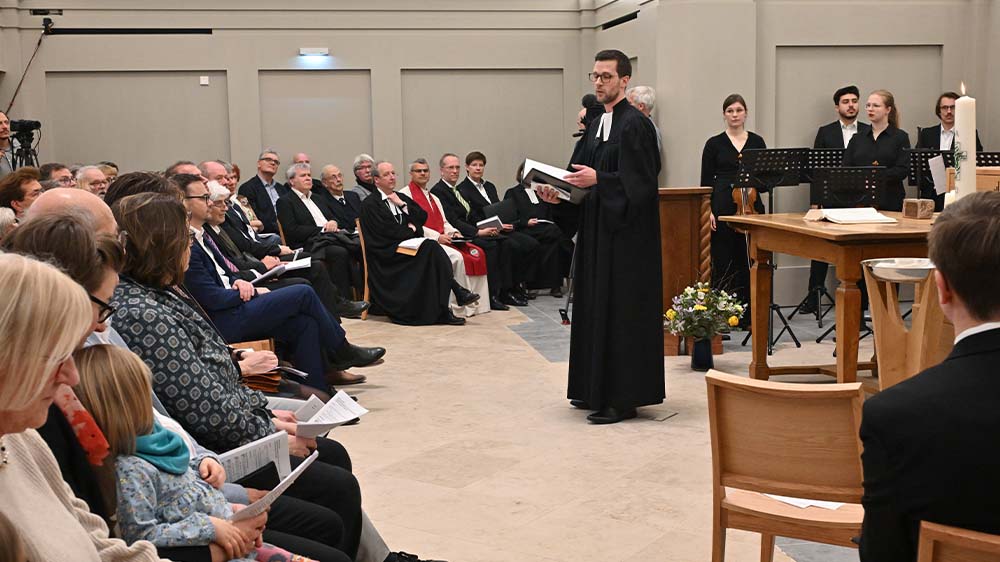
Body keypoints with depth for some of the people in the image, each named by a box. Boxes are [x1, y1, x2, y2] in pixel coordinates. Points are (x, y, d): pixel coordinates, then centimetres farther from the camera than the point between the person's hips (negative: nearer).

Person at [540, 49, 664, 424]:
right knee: (595, 308, 14)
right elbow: (581, 176, 16)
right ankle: (596, 389, 24)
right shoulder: (595, 127, 15)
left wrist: (598, 179, -26)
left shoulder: (635, 125, -12)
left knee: (622, 313, -5)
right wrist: (560, 192, -1)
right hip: (597, 231, 9)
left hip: (626, 235, -9)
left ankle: (623, 399, 2)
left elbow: (639, 182, -19)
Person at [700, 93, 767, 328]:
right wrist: (708, 210, -8)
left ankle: (747, 315, 12)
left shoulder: (757, 142, 9)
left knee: (748, 260, 3)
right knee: (722, 262, 0)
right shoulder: (714, 143, 4)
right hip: (722, 208, -2)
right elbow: (706, 181, 0)